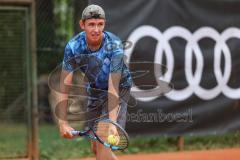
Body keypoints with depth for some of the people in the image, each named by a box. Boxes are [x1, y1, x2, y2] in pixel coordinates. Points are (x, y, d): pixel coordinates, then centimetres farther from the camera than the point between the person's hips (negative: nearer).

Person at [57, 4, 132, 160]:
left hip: (119, 89, -4)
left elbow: (113, 86, -33)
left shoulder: (114, 45, -30)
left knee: (103, 144, -20)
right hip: (94, 89, 4)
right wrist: (63, 121, -27)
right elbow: (65, 85, -21)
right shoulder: (73, 46, -22)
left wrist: (112, 122, -42)